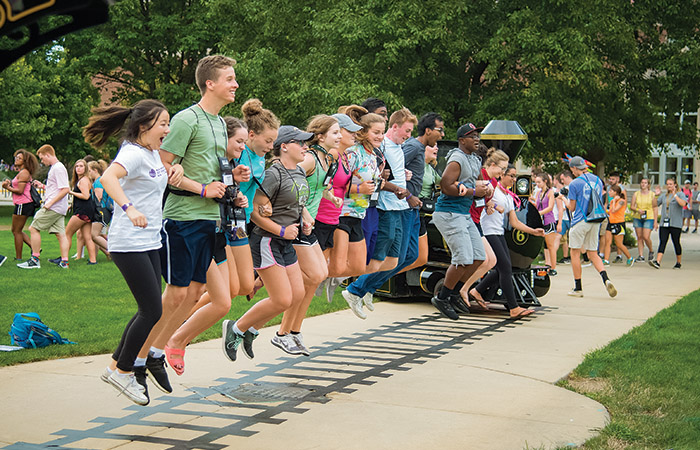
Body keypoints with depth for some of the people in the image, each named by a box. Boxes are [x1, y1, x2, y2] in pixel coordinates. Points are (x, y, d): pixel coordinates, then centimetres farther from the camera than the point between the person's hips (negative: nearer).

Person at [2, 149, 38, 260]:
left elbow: (20, 191, -19)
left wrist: (8, 188, -9)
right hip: (23, 204, 10)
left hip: (23, 204, -10)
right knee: (16, 231, 16)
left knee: (17, 231, -3)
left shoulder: (23, 173, -13)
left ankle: (18, 258, 2)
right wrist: (10, 184, 9)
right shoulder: (22, 172, 19)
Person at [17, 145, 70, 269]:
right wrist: (43, 186, 17)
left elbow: (65, 189, -21)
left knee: (33, 228, -5)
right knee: (60, 233, 5)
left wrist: (50, 203, -21)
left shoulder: (58, 168, -13)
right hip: (59, 208, 10)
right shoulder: (55, 168, 18)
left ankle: (35, 260, -3)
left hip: (53, 208, -10)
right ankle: (64, 261, 3)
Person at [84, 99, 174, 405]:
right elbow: (108, 177, -34)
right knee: (152, 310, -8)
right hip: (128, 244, -9)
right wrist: (129, 209, -48)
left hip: (150, 242, 9)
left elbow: (162, 176, 34)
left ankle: (118, 365, 22)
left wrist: (176, 169, 10)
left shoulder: (154, 153, 13)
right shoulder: (133, 153, -15)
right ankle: (122, 370, 8)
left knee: (151, 310, 10)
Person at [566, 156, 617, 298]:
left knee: (575, 253, 5)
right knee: (593, 254, 12)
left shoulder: (575, 184, -10)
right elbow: (600, 203, 16)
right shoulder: (597, 180, 10)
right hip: (595, 222, 6)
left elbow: (572, 207, -5)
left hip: (580, 221, -6)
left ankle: (578, 288, 7)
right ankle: (606, 280, -11)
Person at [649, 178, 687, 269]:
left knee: (676, 243, 5)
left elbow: (683, 203, -17)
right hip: (664, 223, 4)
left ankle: (678, 263, 20)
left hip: (676, 224, -4)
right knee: (662, 242, -7)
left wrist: (675, 195, -17)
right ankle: (657, 262, -19)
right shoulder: (664, 195, 17)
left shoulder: (680, 194, 1)